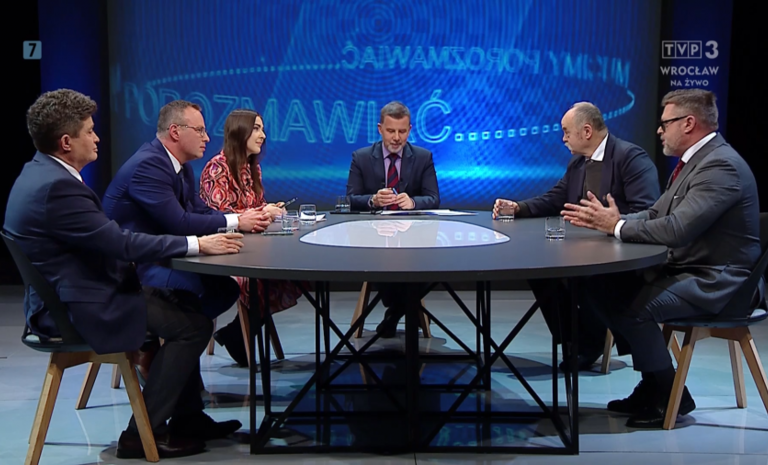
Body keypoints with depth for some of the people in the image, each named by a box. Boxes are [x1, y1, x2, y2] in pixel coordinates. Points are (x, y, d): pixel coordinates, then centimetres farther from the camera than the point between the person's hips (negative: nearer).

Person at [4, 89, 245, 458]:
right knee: (193, 325, -10)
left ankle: (187, 418, 24)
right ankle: (143, 435, -1)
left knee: (176, 306, 19)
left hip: (65, 297, 11)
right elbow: (120, 244, -25)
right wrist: (196, 244, -18)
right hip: (77, 309, -11)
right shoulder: (57, 186, -25)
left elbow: (108, 239, 10)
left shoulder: (42, 173, 8)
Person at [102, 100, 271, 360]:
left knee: (226, 287, -4)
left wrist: (247, 218, -8)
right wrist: (236, 221, -19)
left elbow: (200, 210, 9)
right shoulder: (148, 165, -21)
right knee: (207, 285, -27)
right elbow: (179, 223, -27)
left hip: (155, 258, 10)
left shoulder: (182, 167, 11)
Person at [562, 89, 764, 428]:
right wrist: (609, 220, -4)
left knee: (635, 307, -29)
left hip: (716, 282, -10)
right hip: (684, 270, 11)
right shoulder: (694, 161, 13)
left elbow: (677, 229, -30)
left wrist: (617, 227, -18)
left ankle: (670, 397, -4)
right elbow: (655, 215, 13)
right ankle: (652, 385, 12)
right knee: (598, 289, 3)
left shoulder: (720, 165, -20)